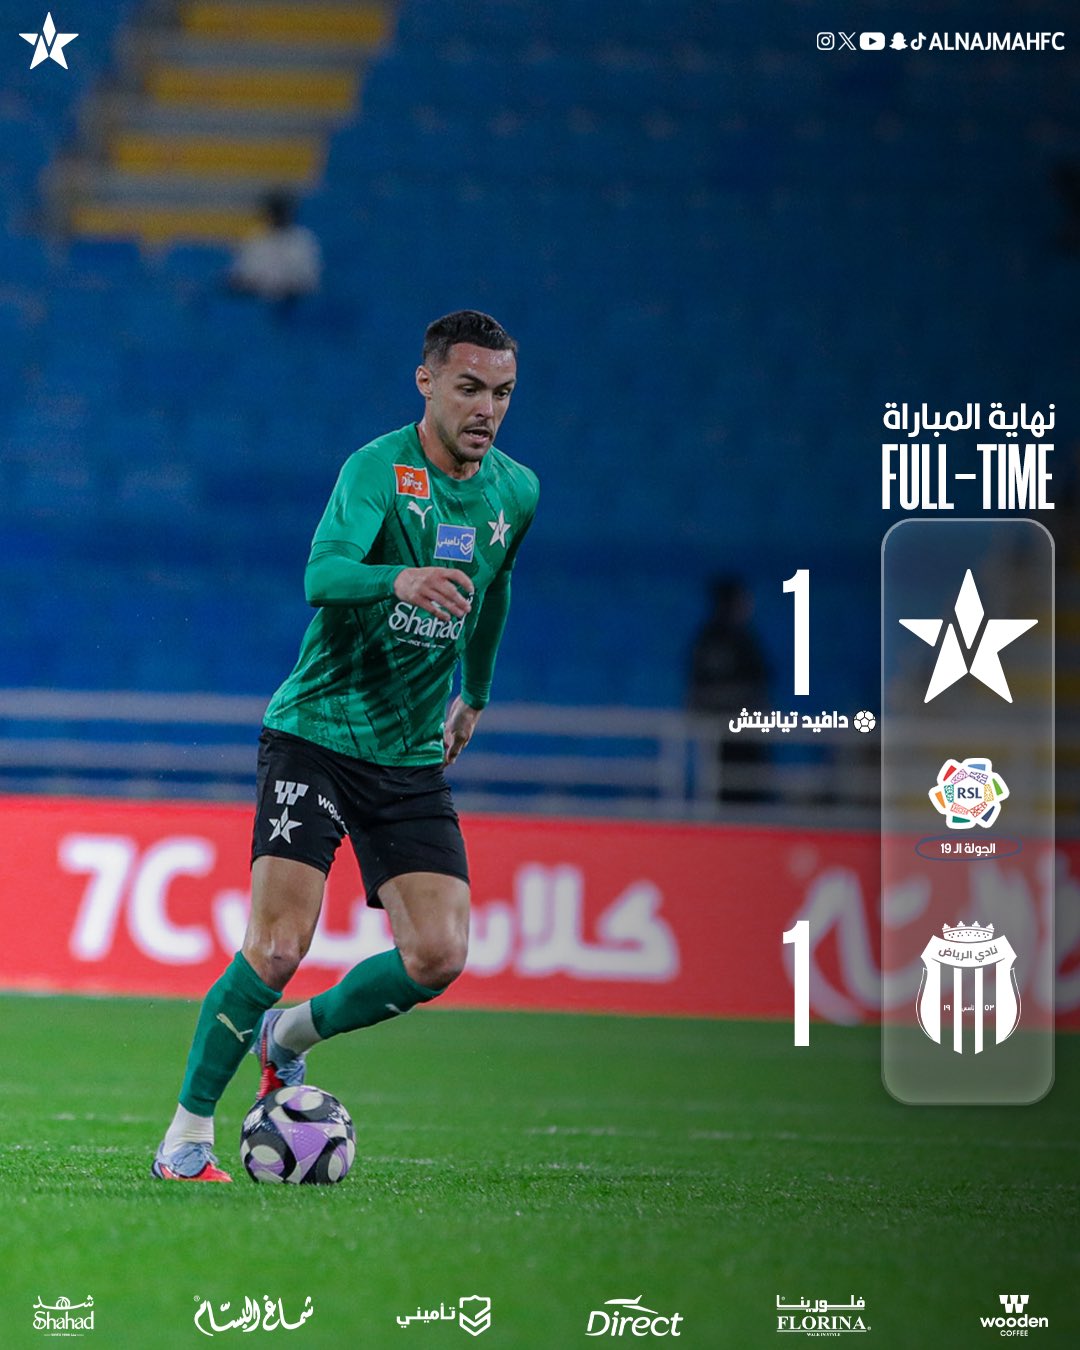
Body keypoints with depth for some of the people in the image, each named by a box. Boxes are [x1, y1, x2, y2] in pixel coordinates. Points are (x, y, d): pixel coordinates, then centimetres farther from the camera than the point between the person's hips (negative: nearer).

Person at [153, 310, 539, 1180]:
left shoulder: (515, 492, 6)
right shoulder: (378, 469, -14)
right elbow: (324, 573, -32)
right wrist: (399, 579, -51)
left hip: (413, 757, 6)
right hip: (316, 732, -5)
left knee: (438, 958, -8)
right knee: (278, 947, -16)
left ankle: (289, 1039, 19)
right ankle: (187, 1134, -1)